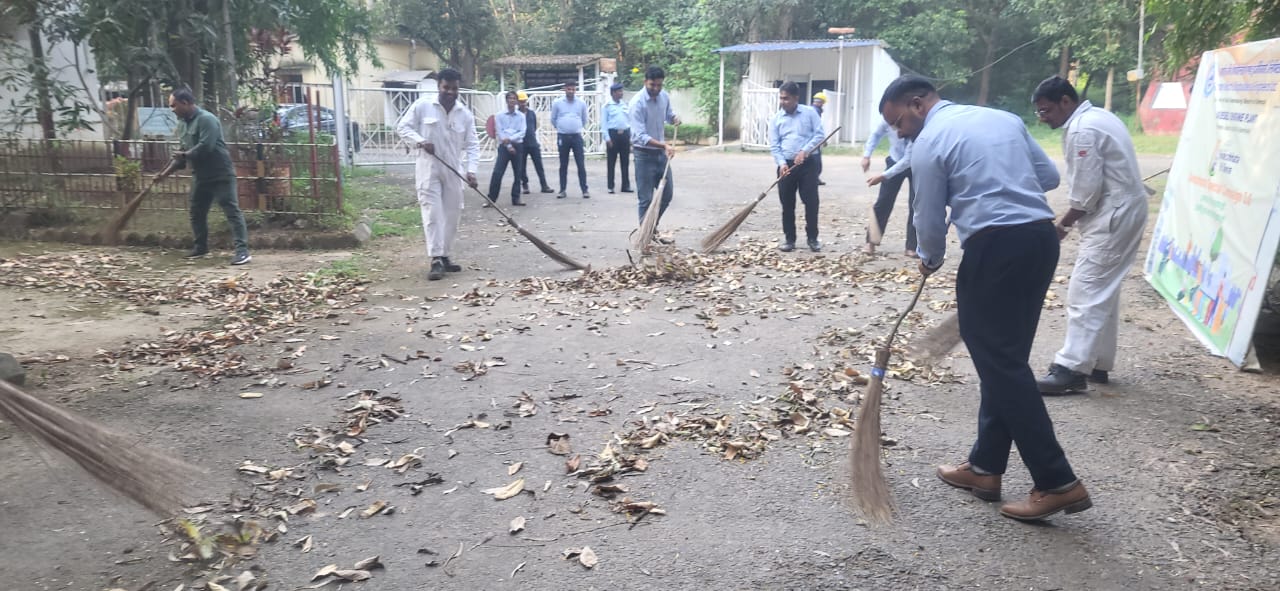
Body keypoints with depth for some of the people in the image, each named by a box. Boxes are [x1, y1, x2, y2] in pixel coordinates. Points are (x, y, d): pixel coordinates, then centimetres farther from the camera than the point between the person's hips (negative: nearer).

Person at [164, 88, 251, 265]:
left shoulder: (206, 119, -16)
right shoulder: (182, 123, 13)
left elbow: (205, 147, -26)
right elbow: (183, 151, 20)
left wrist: (185, 155, -12)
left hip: (220, 174, -9)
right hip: (200, 176, 9)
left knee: (232, 211, -11)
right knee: (196, 212, 16)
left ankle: (242, 250, -16)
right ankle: (200, 246, 31)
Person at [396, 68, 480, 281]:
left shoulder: (465, 114, 1)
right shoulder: (422, 105, -5)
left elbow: (472, 145, 1)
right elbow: (403, 127, 0)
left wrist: (471, 170, -13)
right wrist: (420, 141, -18)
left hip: (453, 170, 4)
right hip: (428, 169, -4)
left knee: (452, 214, 8)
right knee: (432, 213, -10)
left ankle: (445, 256, 20)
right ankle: (436, 260, -11)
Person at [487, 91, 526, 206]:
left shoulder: (521, 116, 7)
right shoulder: (500, 116, 3)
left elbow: (522, 132, -2)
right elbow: (500, 133, -3)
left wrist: (510, 139, -16)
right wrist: (509, 146, -10)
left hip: (518, 146, 2)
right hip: (504, 146, -2)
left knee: (517, 174, 4)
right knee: (497, 173, -9)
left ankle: (516, 198, 13)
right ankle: (491, 198, -5)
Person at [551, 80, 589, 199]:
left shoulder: (581, 103, 3)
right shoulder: (557, 103, 0)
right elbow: (553, 120, 12)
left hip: (577, 136, 0)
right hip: (563, 137, 0)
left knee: (581, 164, -3)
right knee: (563, 165, 6)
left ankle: (585, 190, 1)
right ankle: (563, 190, 13)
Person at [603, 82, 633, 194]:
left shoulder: (625, 105, 13)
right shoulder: (607, 106, -1)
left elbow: (630, 121, 15)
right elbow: (604, 123, -4)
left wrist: (631, 137, 10)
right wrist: (607, 138, -12)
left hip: (625, 134, 4)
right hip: (613, 134, -4)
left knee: (625, 162, 7)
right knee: (611, 162, 1)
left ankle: (626, 186, 13)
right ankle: (610, 187, 7)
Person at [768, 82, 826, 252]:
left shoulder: (810, 112, 0)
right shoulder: (776, 119, 5)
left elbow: (819, 135, -3)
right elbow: (774, 146, 1)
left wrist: (804, 151, -16)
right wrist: (782, 163, -15)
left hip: (808, 163, -2)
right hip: (786, 165, 2)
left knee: (811, 201, -1)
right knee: (787, 204, 4)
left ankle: (813, 238, 10)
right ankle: (789, 239, 14)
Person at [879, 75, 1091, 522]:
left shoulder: (930, 142, -3)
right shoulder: (1004, 117, 18)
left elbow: (929, 220, 1)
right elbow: (1049, 175, 20)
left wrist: (930, 260, 20)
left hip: (996, 247, -8)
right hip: (1041, 237, 8)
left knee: (1000, 362, -1)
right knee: (1006, 357, 14)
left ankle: (1057, 482, 0)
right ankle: (985, 467, 22)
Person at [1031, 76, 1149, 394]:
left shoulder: (1082, 130, -17)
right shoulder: (1097, 117, 15)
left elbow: (1086, 191, -19)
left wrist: (1063, 224, -5)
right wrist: (1073, 219, 10)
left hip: (1112, 216, -11)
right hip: (1123, 210, 11)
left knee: (1085, 292, -11)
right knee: (1103, 290, 16)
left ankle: (1071, 368, -11)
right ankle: (1097, 362, 23)